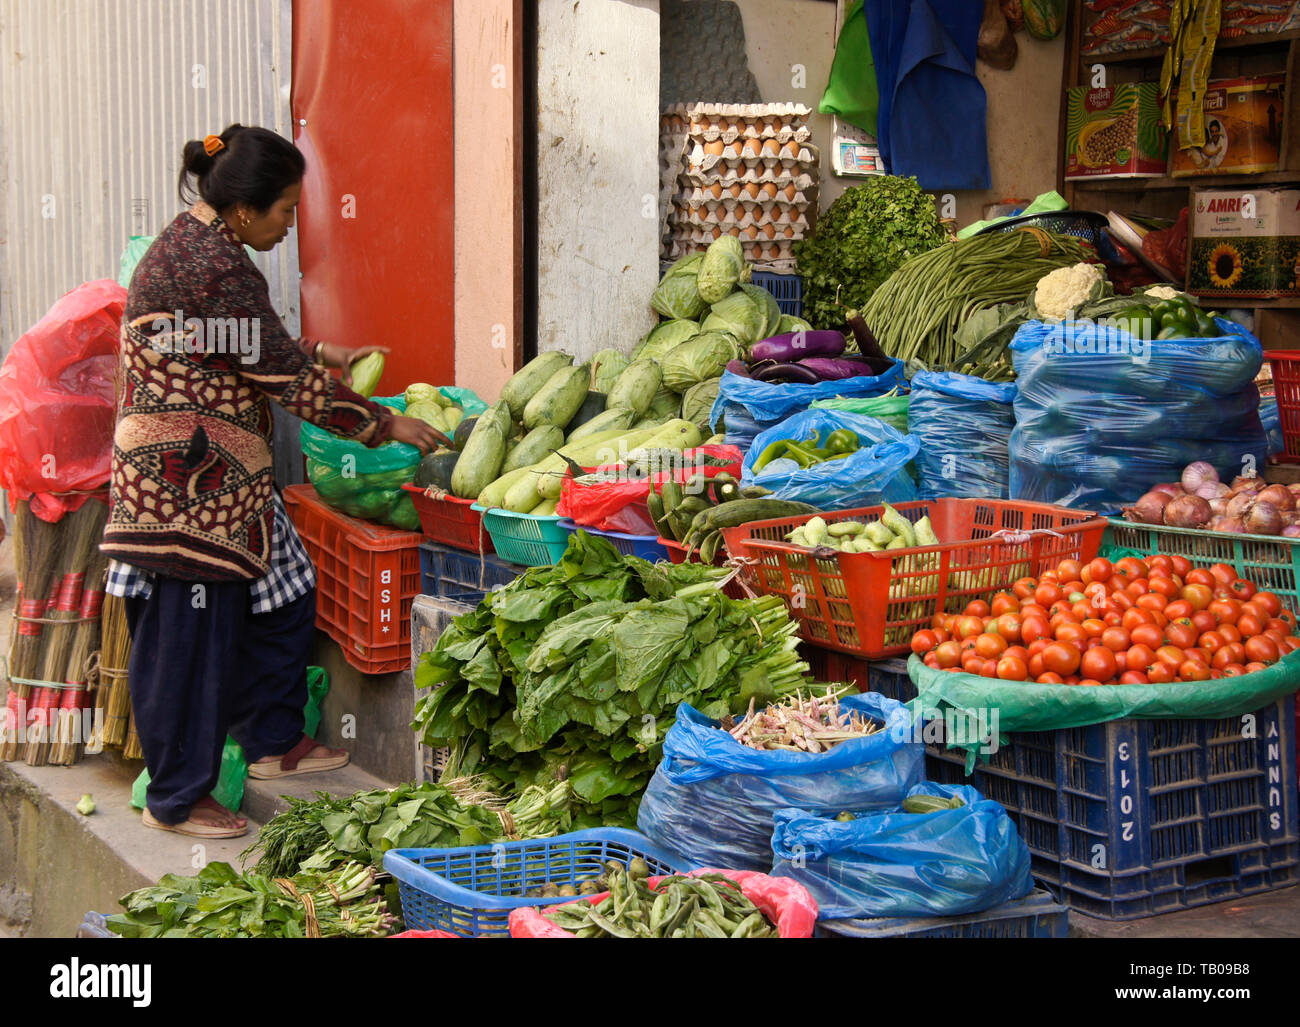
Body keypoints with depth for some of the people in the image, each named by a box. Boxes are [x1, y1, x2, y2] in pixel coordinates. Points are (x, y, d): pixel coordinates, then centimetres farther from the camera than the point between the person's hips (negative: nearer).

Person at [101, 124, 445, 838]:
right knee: (191, 633, -1)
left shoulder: (197, 242, 12)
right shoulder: (213, 264, -21)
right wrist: (384, 424, -10)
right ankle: (176, 799, 12)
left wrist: (325, 353, 22)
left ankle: (271, 741, 32)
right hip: (187, 479, -11)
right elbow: (284, 375, -18)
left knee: (280, 598, 18)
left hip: (216, 477, 11)